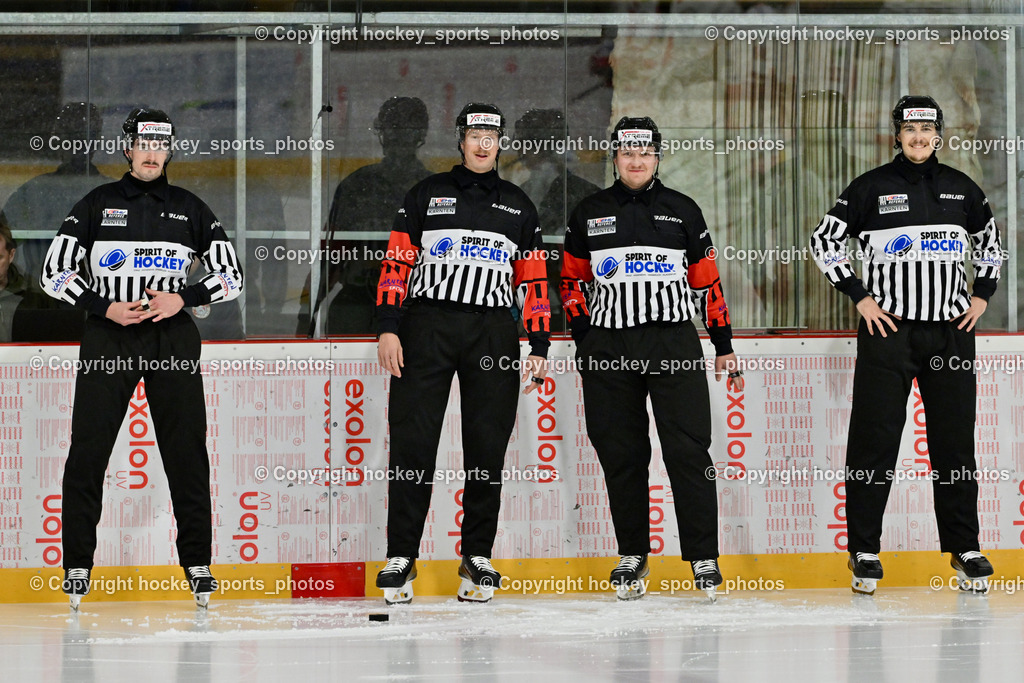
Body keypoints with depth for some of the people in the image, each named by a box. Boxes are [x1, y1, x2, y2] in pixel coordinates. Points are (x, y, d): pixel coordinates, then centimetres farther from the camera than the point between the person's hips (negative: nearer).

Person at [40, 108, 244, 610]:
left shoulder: (189, 209, 8)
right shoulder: (98, 205, 4)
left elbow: (230, 276, 9)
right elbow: (54, 274, 2)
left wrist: (183, 299, -8)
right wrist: (105, 307, -11)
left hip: (172, 337, 1)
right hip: (107, 337, -1)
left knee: (187, 452, -2)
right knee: (88, 451, -6)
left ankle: (197, 563, 6)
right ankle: (77, 564, 1)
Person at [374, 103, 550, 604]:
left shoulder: (518, 206, 14)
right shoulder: (426, 195, 9)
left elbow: (533, 280, 12)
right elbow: (397, 262, 5)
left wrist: (539, 346, 5)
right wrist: (388, 328, -6)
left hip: (492, 334, 2)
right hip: (426, 326, -1)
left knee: (487, 450, 0)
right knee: (412, 442, -6)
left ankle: (478, 558, 8)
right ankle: (401, 558, -3)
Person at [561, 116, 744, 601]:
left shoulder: (682, 212, 9)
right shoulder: (588, 215, 10)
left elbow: (707, 283, 11)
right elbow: (572, 281, 14)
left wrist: (724, 347, 9)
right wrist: (585, 338, 2)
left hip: (674, 343, -1)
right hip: (609, 351, 1)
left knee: (687, 451, -7)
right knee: (621, 455, 3)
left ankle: (704, 559, -5)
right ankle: (632, 556, 12)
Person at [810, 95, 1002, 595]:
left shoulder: (960, 189, 8)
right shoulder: (871, 188, -1)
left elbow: (989, 238, 24)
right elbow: (824, 241, 2)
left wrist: (982, 294, 12)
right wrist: (859, 297, -4)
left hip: (950, 330, 3)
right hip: (888, 329, -3)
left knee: (955, 441, 4)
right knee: (874, 441, -3)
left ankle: (964, 548, 13)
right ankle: (864, 551, 3)